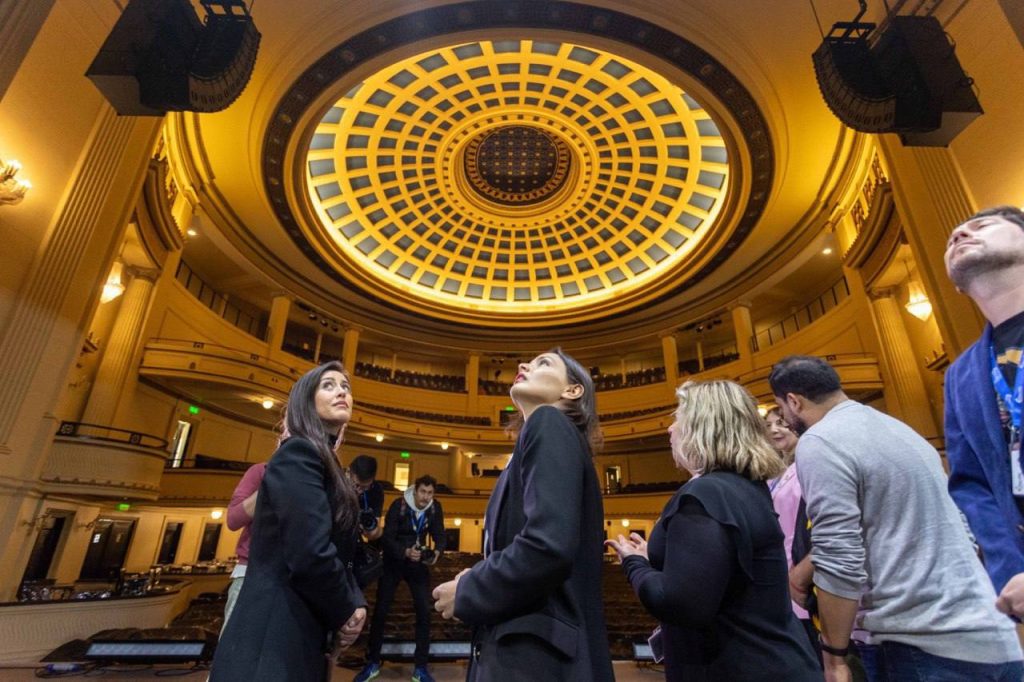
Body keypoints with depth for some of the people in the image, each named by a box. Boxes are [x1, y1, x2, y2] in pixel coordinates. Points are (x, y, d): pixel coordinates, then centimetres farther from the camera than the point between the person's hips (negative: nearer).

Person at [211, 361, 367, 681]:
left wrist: (354, 603, -3)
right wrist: (345, 611, -10)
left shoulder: (325, 461, 13)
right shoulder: (299, 453, -17)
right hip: (275, 634, -10)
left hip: (301, 630, 10)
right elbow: (310, 554, -26)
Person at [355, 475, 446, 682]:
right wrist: (406, 552, -39)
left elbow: (440, 536, -6)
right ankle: (373, 663, 23)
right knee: (381, 610, 3)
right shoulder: (399, 505, -22)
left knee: (424, 612, -2)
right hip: (394, 562, -2)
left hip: (419, 563, 2)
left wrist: (436, 552, -28)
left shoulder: (435, 508, -11)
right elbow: (387, 538, -22)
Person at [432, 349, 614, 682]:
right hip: (524, 645, 8)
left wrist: (466, 594, -12)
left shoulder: (550, 423, -13)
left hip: (537, 653, -8)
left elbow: (548, 546, -27)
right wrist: (479, 580, 7)